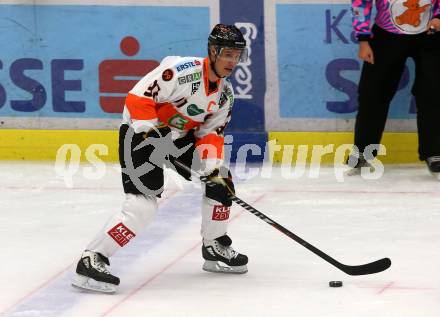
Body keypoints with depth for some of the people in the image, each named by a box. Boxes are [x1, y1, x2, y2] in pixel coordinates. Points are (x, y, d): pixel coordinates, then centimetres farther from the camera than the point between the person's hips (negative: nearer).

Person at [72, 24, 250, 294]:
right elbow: (138, 97, -27)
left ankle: (216, 248, 24)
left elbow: (211, 131, 4)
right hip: (142, 132, -9)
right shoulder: (183, 70, -25)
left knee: (221, 179, 7)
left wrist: (212, 165, -13)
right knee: (143, 205, -21)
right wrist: (153, 133, -31)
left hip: (178, 136, 9)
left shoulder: (225, 93, 3)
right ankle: (92, 261, -18)